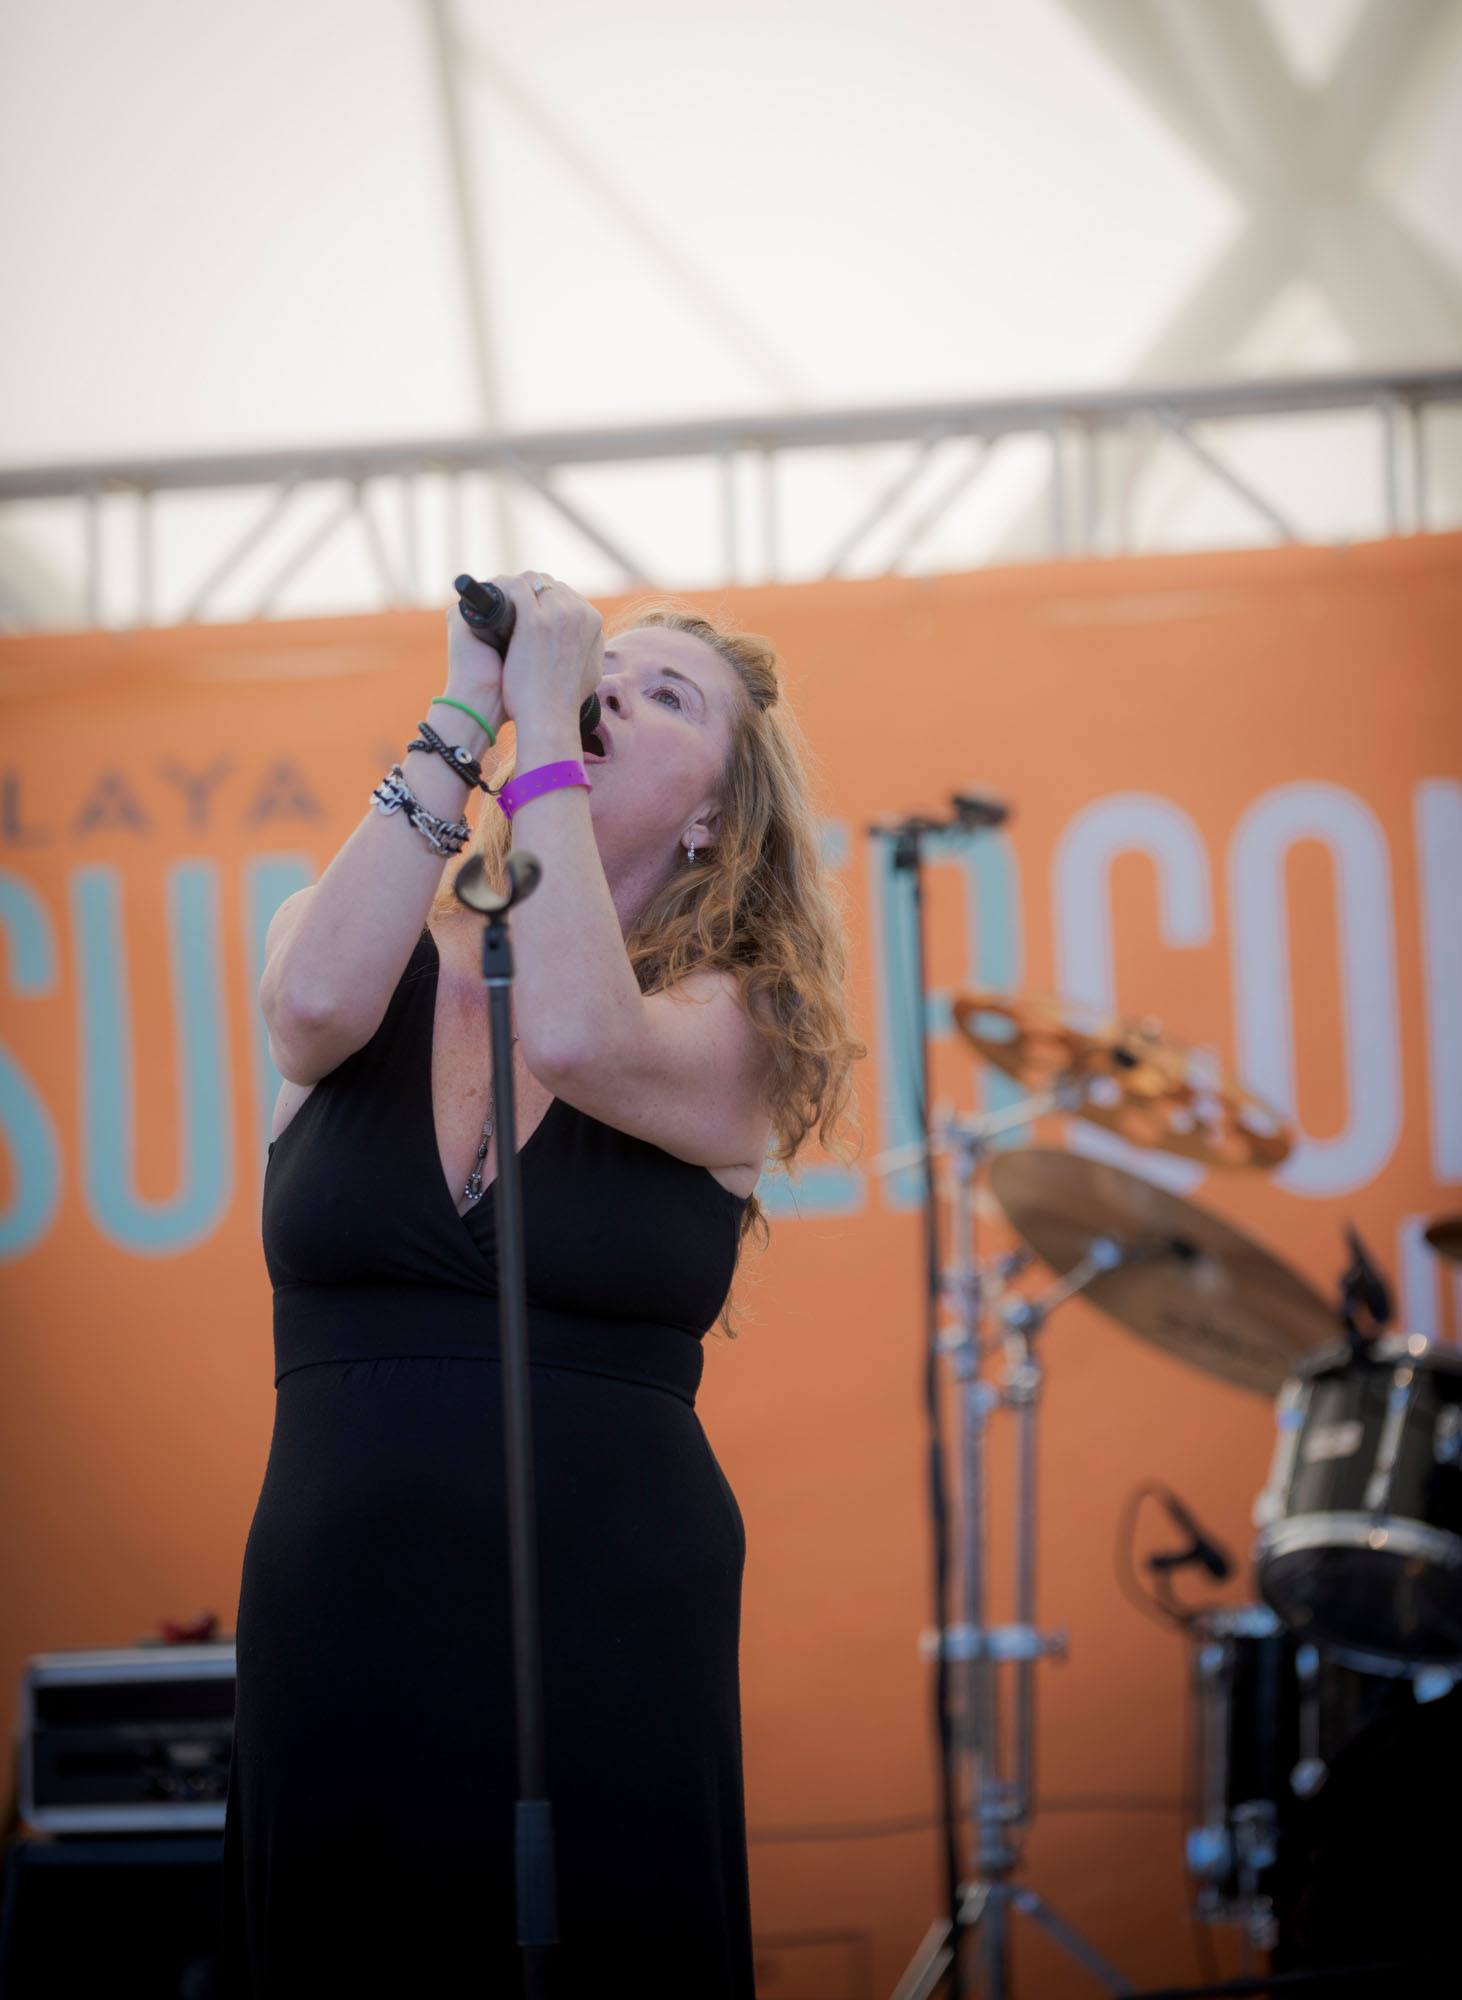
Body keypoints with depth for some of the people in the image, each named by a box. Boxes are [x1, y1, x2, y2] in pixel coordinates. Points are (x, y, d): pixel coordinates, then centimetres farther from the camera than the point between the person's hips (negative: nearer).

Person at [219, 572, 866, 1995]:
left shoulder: (732, 1026, 1)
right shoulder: (376, 951, 7)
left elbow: (575, 1036, -21)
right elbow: (317, 1000, -17)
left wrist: (539, 735, -13)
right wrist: (467, 711, -12)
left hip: (611, 1631, -1)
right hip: (340, 1622, 2)